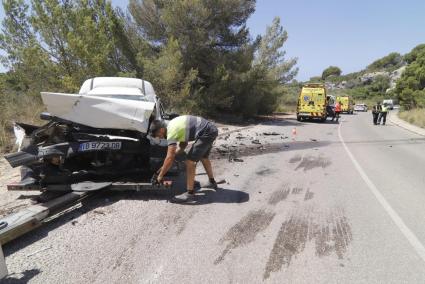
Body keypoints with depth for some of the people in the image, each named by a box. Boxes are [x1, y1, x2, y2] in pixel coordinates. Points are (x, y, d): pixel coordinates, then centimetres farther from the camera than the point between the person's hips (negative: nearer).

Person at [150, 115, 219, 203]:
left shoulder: (171, 132, -15)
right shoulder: (172, 125, 13)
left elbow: (170, 158, -18)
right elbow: (183, 145, 22)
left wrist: (160, 176, -8)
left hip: (206, 132, -11)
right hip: (211, 129, 11)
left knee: (190, 160, -10)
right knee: (203, 157, 28)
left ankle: (190, 193, -5)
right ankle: (212, 182, 46)